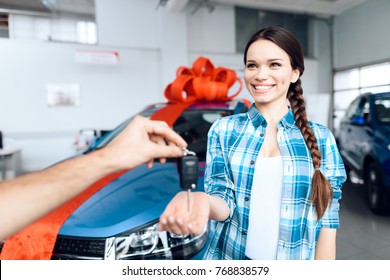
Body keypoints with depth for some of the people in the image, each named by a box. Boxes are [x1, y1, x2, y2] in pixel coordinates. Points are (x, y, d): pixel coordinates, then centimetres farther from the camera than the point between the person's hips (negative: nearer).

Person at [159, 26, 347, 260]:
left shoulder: (321, 138, -5)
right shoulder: (223, 129, -7)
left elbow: (328, 218, -4)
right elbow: (224, 202, -11)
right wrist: (204, 201, -33)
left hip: (296, 260, 1)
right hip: (228, 258, 0)